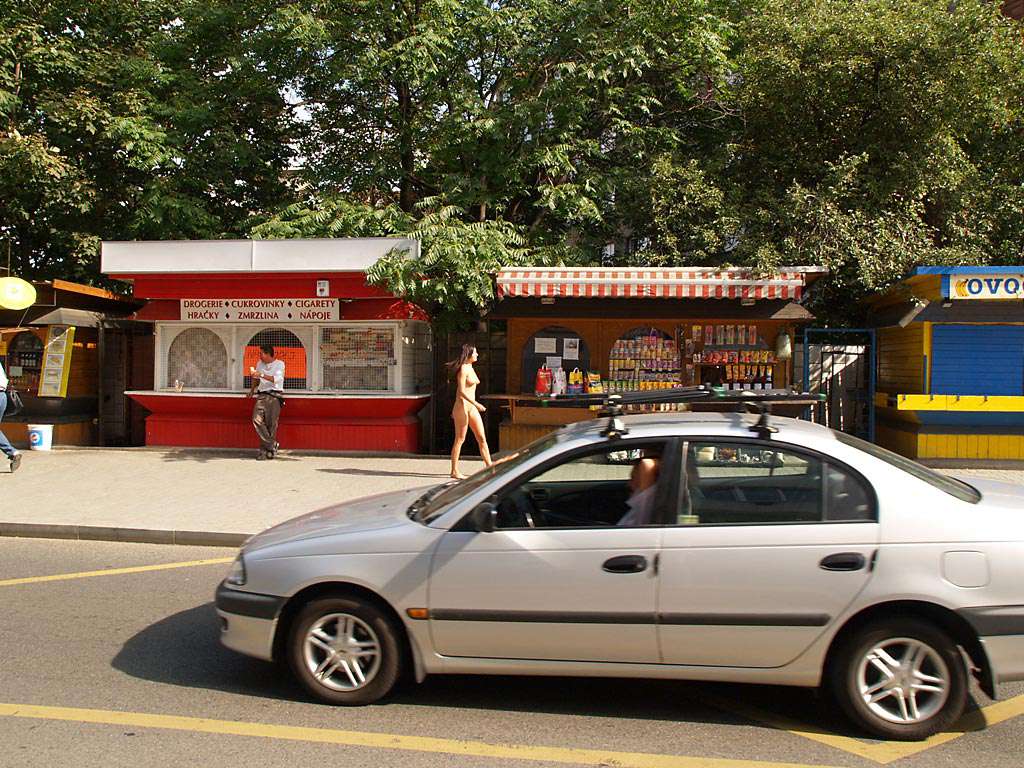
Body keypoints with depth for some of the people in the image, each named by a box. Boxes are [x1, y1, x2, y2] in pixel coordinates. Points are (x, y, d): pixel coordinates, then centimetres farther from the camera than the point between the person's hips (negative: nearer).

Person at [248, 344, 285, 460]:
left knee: (271, 424, -6)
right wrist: (252, 389, 20)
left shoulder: (279, 364, 1)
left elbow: (276, 379, -14)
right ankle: (273, 444, -7)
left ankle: (264, 449, 5)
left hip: (274, 395, -4)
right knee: (257, 420, -15)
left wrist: (261, 375, -19)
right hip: (262, 395, 4)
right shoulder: (260, 364, 17)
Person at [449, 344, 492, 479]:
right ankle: (454, 471, 4)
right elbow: (461, 391, -18)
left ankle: (489, 466, 9)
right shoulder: (463, 369, -11)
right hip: (463, 406, -9)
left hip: (472, 407, 9)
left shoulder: (470, 368, 16)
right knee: (460, 439, -3)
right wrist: (476, 404, -23)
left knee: (482, 438, 6)